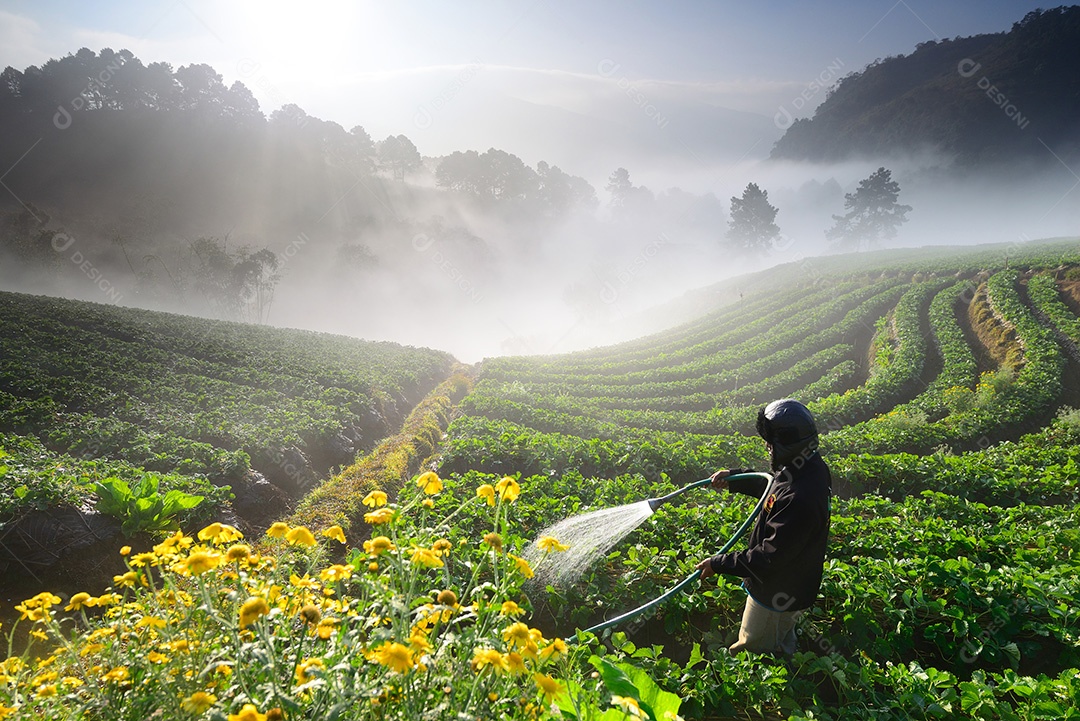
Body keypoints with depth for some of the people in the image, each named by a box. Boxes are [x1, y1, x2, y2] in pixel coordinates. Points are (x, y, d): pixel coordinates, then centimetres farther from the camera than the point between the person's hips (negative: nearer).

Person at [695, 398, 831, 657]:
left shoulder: (799, 499, -41)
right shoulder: (812, 468, -9)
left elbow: (769, 558, -33)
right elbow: (771, 485, 14)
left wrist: (718, 564, -24)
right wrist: (734, 478, 5)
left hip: (777, 596, -9)